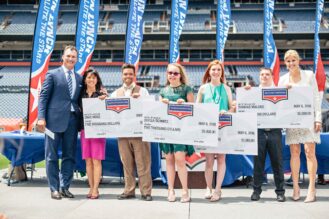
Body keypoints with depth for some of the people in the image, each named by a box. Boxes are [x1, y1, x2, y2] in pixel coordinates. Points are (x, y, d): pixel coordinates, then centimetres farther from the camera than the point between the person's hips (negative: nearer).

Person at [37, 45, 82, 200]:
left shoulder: (79, 78, 16)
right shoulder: (52, 74, 4)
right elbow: (43, 96, -1)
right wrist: (41, 117, -10)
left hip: (72, 120, 4)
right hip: (55, 119, -4)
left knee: (69, 155, 6)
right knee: (52, 156, 2)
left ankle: (64, 187, 15)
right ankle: (54, 189, 10)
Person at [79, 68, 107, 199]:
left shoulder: (102, 94, 0)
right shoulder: (81, 94, 9)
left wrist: (103, 100, -20)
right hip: (84, 129, 3)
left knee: (96, 160, -3)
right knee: (88, 160, 6)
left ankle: (95, 189, 2)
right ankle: (91, 188, 14)